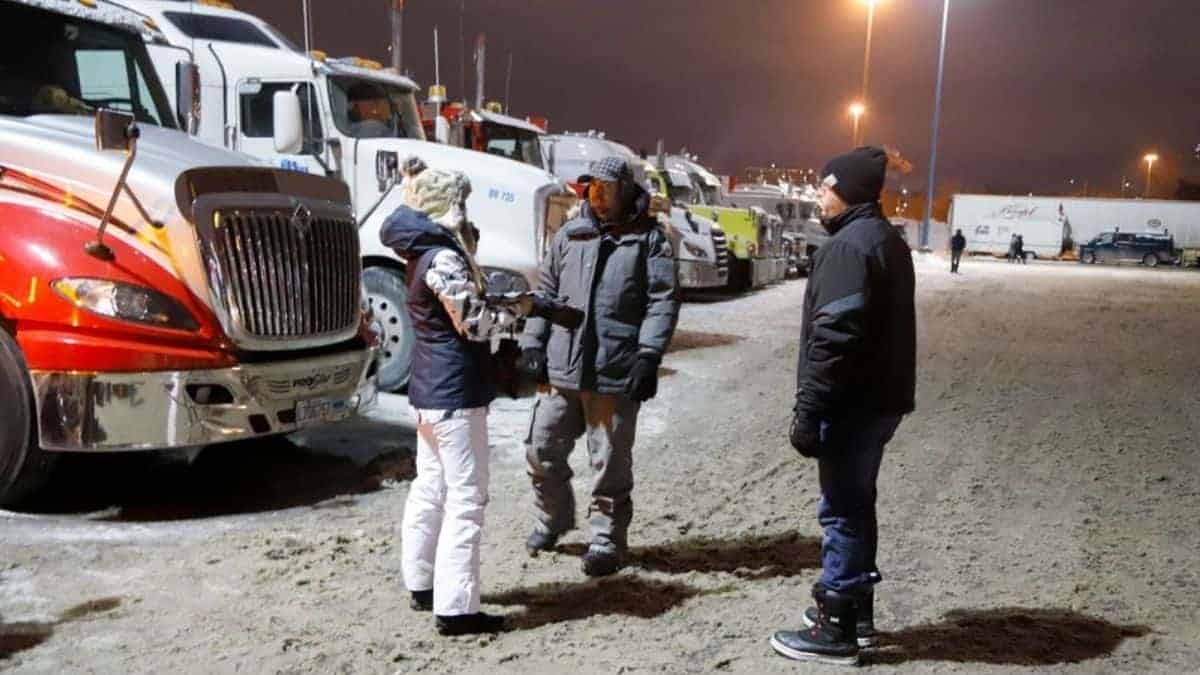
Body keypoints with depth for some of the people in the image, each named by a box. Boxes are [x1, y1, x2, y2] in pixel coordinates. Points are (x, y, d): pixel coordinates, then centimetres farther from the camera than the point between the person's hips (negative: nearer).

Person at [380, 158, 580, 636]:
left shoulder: (424, 253, 12)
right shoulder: (443, 259, -18)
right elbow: (477, 323, -18)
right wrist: (527, 306, -8)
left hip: (429, 387, 10)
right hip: (454, 391, -10)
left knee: (430, 487, 17)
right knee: (466, 497, -6)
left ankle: (423, 585, 29)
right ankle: (455, 608, -2)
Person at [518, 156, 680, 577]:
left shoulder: (648, 238, 0)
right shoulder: (570, 234, 12)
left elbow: (663, 301, -6)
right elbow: (546, 291, 17)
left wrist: (648, 356, -15)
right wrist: (533, 344, 9)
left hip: (615, 372, -4)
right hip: (561, 368, 5)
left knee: (610, 462, 4)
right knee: (542, 449, 13)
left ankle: (607, 541, 20)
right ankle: (552, 519, 37)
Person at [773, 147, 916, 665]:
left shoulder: (848, 245, -17)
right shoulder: (888, 240, 16)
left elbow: (833, 337, -24)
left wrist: (808, 409, -22)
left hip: (851, 404, -10)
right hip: (881, 398, 10)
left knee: (843, 510, -3)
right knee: (855, 504, 19)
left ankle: (835, 629, 6)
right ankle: (856, 607, 31)